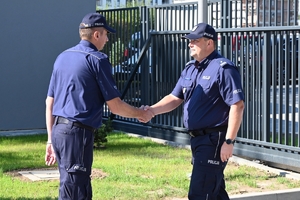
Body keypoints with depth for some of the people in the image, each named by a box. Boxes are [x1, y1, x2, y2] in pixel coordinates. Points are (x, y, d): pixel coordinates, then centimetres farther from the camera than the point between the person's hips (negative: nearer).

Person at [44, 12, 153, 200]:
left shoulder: (62, 57, 14)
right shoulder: (97, 59, -7)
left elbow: (50, 103, 16)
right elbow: (115, 106, -7)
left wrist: (51, 139, 21)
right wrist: (142, 114, 9)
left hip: (58, 130, 8)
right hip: (78, 133, -8)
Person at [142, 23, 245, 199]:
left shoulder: (223, 69, -15)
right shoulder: (190, 69, 13)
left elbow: (237, 105, -20)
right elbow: (175, 98, 15)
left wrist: (229, 141, -23)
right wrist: (152, 110, -3)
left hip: (214, 140, -9)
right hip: (198, 138, 9)